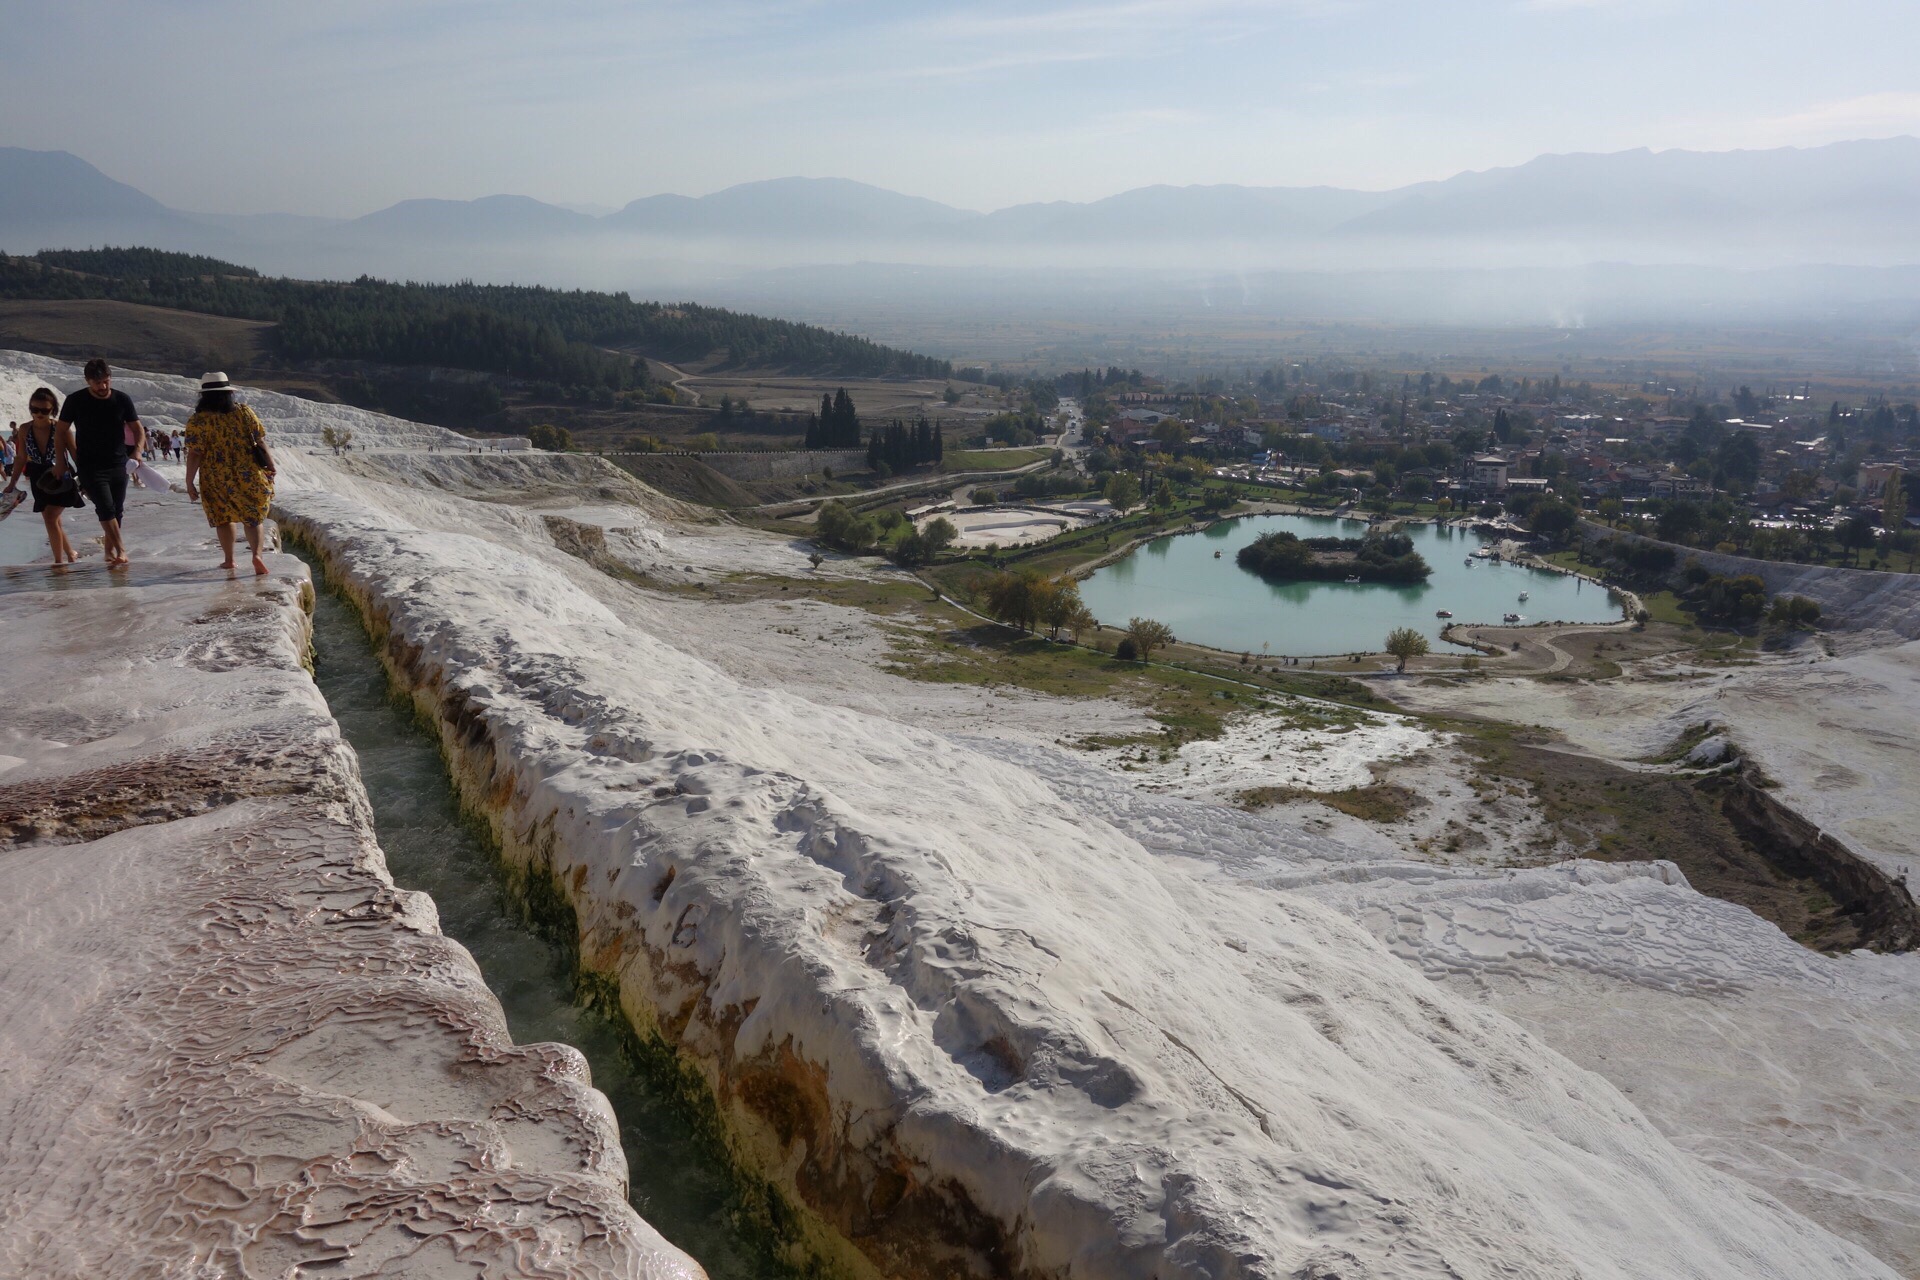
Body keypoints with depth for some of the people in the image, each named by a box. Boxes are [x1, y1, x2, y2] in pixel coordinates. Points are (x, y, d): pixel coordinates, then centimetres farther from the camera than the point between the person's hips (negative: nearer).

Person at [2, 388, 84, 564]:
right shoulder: (24, 429, -3)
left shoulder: (59, 428, -15)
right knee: (52, 521, 12)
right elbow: (21, 458, 6)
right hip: (39, 480, 5)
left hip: (59, 478, -5)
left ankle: (59, 561, -4)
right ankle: (70, 555, 28)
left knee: (50, 518, -14)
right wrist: (12, 483, 7)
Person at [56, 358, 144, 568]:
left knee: (117, 511, 8)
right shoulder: (76, 401, -4)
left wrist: (137, 450, -12)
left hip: (118, 465, 3)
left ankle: (110, 551, 20)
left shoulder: (122, 400, 1)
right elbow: (62, 431, 6)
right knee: (106, 508, -16)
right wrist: (62, 462, 3)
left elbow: (138, 429, 6)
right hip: (90, 466, -3)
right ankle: (121, 550, -20)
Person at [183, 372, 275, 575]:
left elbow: (195, 454, -10)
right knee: (253, 517, 12)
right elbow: (260, 441, 0)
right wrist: (269, 463, 13)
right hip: (250, 476, 1)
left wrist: (189, 483, -4)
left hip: (218, 480, -1)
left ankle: (229, 559, 24)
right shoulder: (244, 412, -2)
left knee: (223, 518, 19)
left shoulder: (198, 421, -7)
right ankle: (257, 554, -9)